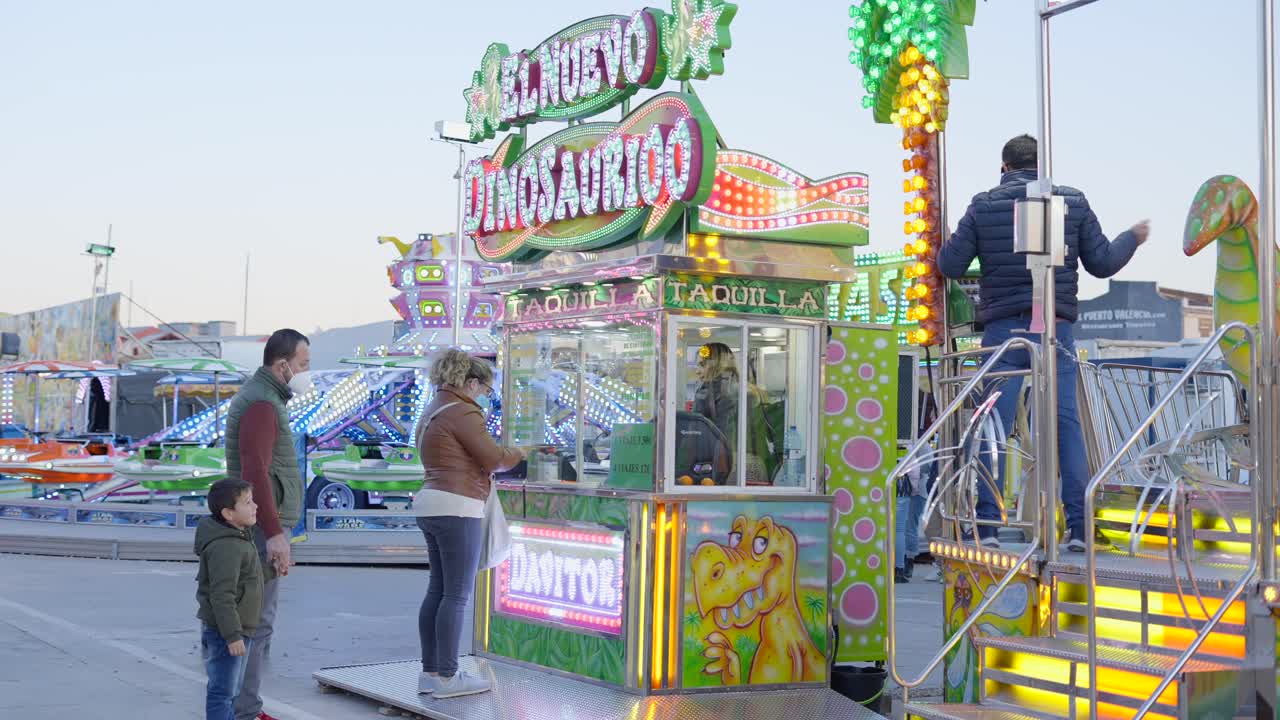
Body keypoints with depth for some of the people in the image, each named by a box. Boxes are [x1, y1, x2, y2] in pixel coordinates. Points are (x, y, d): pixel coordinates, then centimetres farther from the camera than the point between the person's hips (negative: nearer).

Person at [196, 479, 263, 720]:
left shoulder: (237, 537, 10)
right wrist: (233, 635, -26)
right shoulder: (225, 547, -23)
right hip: (225, 631, -10)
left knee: (233, 689, 20)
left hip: (237, 628, 10)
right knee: (223, 691, -3)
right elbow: (222, 595, -26)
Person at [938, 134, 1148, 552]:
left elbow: (950, 265, 1)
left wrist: (946, 244, 24)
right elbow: (1102, 263, 6)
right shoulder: (1073, 203, 4)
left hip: (1003, 330, -1)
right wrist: (1133, 238, 26)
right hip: (1056, 330, 1)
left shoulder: (983, 207, 2)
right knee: (1067, 424, 5)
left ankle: (987, 525, -1)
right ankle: (1078, 526, 2)